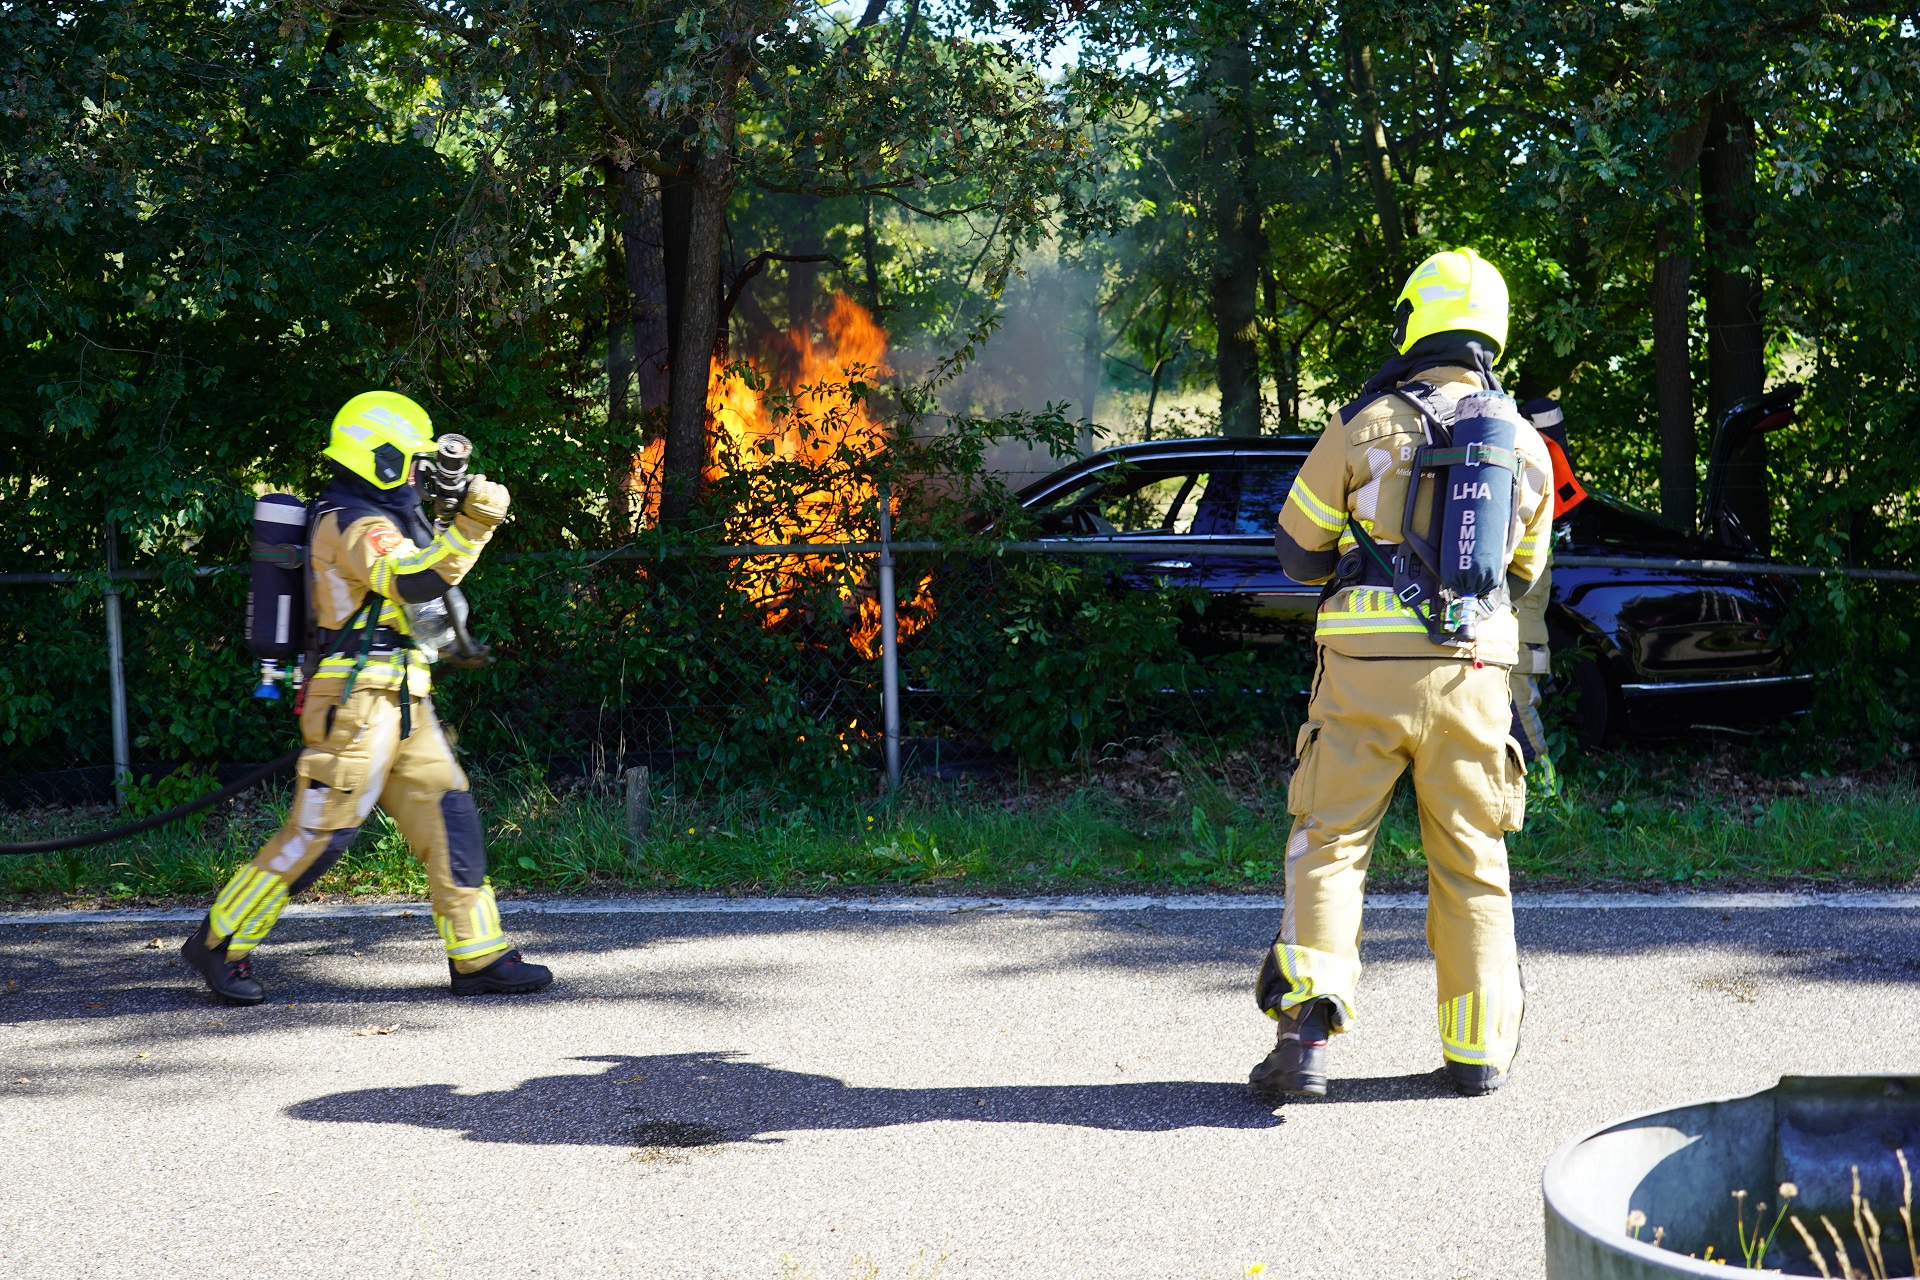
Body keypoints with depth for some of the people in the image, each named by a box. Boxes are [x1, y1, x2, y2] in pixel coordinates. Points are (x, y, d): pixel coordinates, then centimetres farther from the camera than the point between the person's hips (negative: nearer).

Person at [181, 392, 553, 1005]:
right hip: (358, 700, -10)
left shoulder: (377, 519, 18)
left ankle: (479, 958, 6)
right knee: (320, 829, -8)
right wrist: (470, 527, -33)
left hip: (399, 703, 10)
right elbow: (415, 580, -30)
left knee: (448, 815, 5)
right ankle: (219, 943, 2)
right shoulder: (354, 524, -15)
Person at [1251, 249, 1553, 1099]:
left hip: (1366, 667, -3)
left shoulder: (1367, 425, -4)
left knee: (1330, 843, 3)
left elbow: (1298, 549, 5)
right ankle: (1479, 1046, 16)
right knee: (1470, 861, 12)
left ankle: (1307, 1021, -12)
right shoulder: (1526, 445, 8)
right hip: (1471, 671, 3)